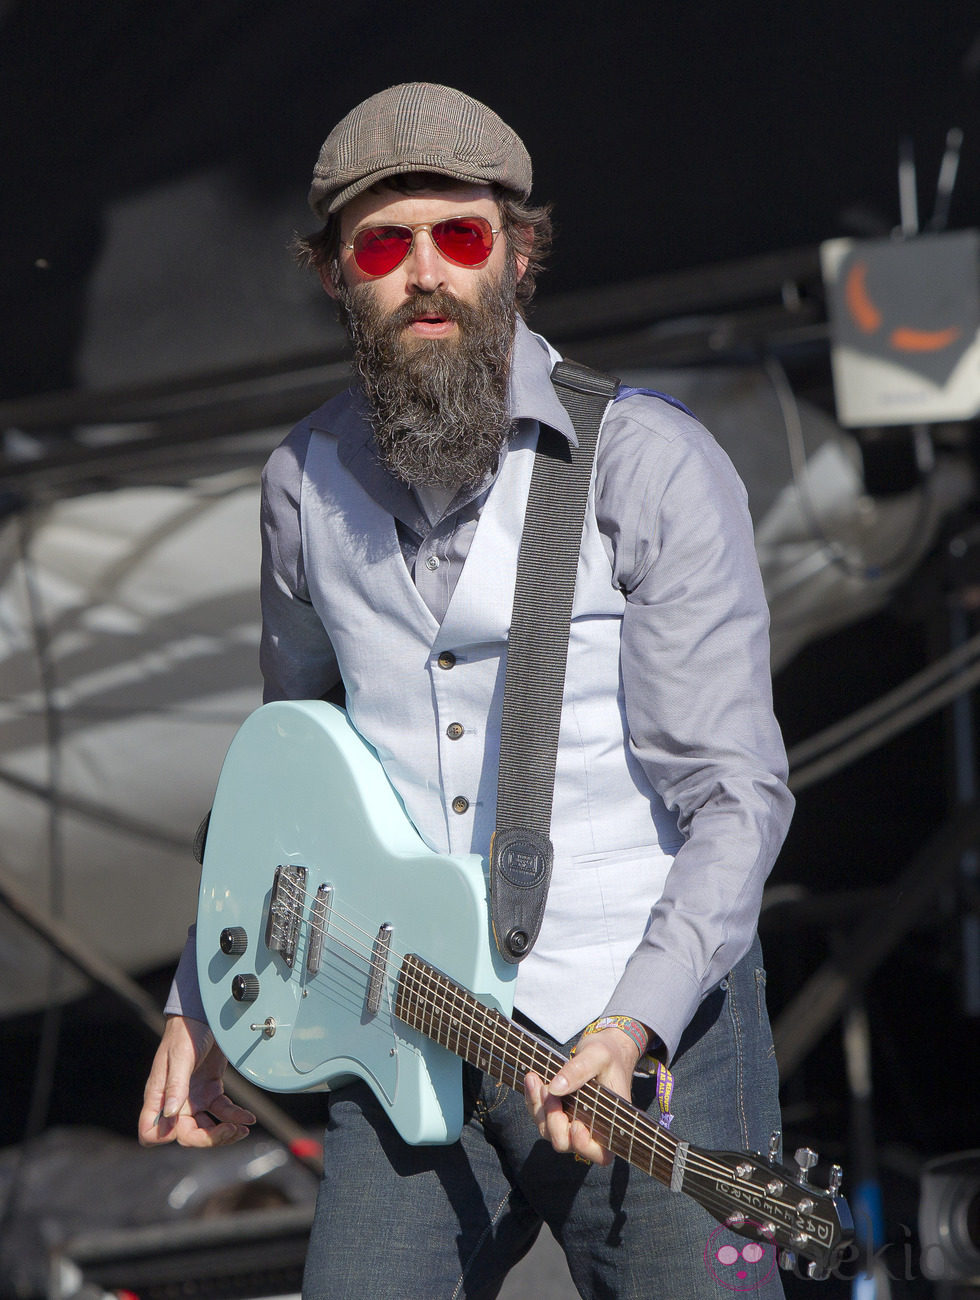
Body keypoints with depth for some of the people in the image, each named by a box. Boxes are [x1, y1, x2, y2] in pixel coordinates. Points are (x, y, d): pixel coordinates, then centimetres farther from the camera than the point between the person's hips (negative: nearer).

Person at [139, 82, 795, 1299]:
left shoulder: (647, 461, -8)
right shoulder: (306, 479, 7)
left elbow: (735, 789, -11)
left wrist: (633, 1026, -23)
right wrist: (206, 998, 19)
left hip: (649, 1033, -4)